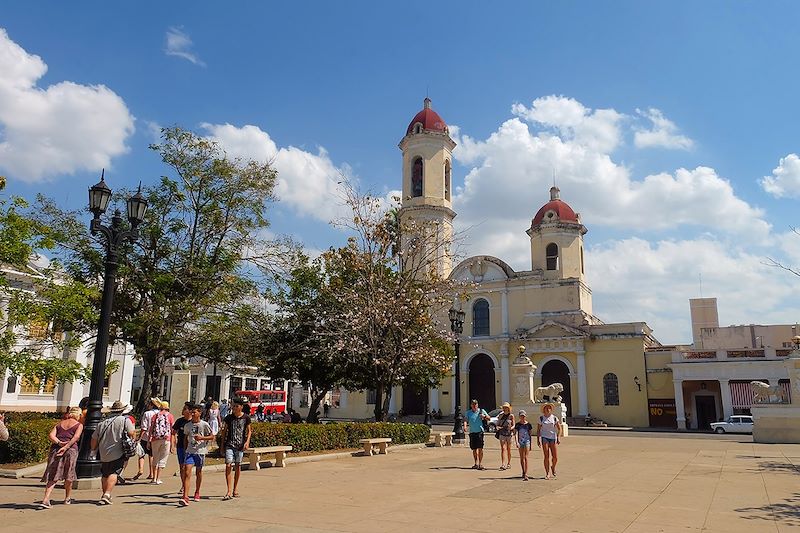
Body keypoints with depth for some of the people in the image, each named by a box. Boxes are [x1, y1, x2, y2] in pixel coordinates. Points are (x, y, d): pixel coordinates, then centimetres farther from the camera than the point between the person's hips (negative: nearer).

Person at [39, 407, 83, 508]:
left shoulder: (59, 423, 20)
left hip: (55, 449, 3)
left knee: (53, 477, 2)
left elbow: (51, 435, 5)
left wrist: (59, 443, -5)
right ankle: (67, 498, 24)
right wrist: (66, 447, -15)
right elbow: (76, 437, -10)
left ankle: (45, 499, -12)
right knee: (68, 475, 12)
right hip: (71, 450, -3)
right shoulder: (79, 425, 8)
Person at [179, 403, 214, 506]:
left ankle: (197, 493, 32)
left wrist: (202, 437, -16)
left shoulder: (204, 424, -5)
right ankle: (185, 497, -17)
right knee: (187, 472, -12)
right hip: (190, 451, 2)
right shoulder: (187, 425, 6)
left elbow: (212, 437, -1)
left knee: (199, 471, 12)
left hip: (200, 451, -2)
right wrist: (186, 449, 16)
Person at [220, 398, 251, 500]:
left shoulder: (246, 418, 1)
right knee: (228, 465, -12)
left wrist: (247, 441, -4)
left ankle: (235, 489, 23)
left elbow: (249, 430, 9)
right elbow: (224, 431, 11)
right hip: (229, 444, 0)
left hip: (240, 445, 0)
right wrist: (222, 444, 9)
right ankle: (229, 491, -14)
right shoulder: (229, 418, 2)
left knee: (238, 466, 8)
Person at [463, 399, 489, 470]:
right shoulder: (468, 412, 9)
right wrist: (465, 426, -18)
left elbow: (488, 418, 8)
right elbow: (466, 420, 2)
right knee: (474, 449, 9)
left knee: (480, 448, -8)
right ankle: (476, 463, 20)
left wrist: (484, 416, -14)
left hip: (479, 431, -2)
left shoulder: (481, 411, 5)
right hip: (472, 432, 2)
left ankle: (480, 464, -3)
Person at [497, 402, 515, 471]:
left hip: (509, 434, -1)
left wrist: (511, 428, -20)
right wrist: (498, 427, -11)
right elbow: (497, 424, 10)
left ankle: (509, 463, 24)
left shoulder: (511, 415, 0)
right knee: (503, 448, -10)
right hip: (502, 434, 1)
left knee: (508, 449, 9)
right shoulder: (501, 415, 7)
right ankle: (503, 464, -16)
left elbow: (513, 425, 1)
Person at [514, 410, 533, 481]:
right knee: (521, 458, 11)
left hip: (527, 441, -2)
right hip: (520, 442, 2)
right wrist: (517, 442, -20)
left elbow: (530, 434, 8)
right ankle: (523, 472, 28)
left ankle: (526, 474, -15)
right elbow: (516, 433, -6)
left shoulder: (528, 424, 0)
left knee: (526, 457, -11)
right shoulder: (517, 425, 1)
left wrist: (530, 445, 11)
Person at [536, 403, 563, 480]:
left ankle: (553, 467, 29)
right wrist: (538, 440, 1)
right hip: (544, 438, -1)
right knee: (547, 456, -7)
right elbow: (538, 430, 7)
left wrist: (559, 437, -7)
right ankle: (547, 474, 3)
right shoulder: (541, 418, 4)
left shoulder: (554, 418, 5)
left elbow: (559, 429, 7)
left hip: (553, 438, 1)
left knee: (555, 457, -2)